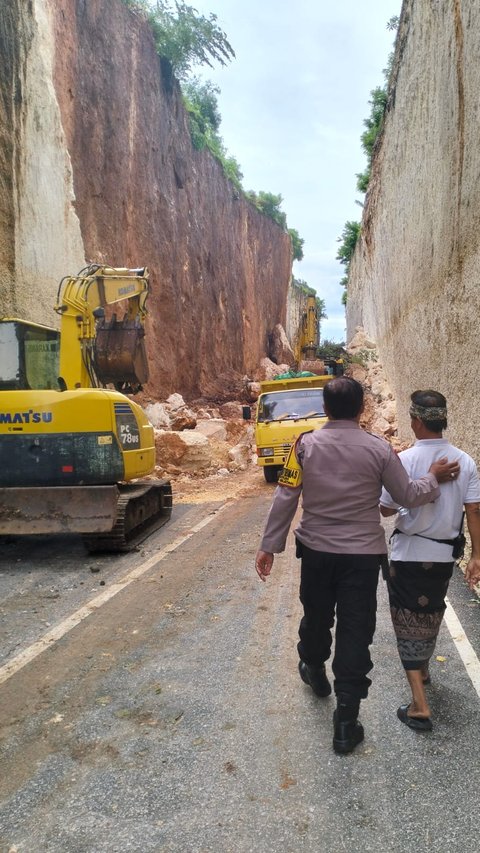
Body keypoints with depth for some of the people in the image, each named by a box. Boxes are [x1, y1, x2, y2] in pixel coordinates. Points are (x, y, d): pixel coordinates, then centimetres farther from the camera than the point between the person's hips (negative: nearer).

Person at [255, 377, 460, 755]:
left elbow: (285, 499, -9)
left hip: (316, 550, 2)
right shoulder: (379, 448, -11)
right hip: (363, 554, -1)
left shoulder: (306, 444, -9)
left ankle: (314, 671, 50)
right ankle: (346, 722, 13)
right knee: (355, 631, 7)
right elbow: (408, 496, -2)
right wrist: (434, 478, 17)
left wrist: (270, 545, -2)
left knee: (316, 616, 24)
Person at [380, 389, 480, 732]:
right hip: (444, 554, 4)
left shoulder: (404, 460, -17)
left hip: (409, 553, -4)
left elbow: (386, 509, -9)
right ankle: (423, 669, 47)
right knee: (431, 614, 25)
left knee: (409, 620, 6)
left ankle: (420, 705, 4)